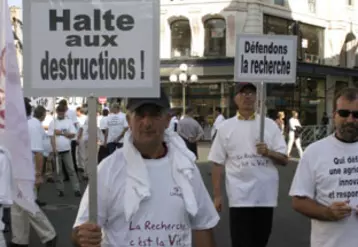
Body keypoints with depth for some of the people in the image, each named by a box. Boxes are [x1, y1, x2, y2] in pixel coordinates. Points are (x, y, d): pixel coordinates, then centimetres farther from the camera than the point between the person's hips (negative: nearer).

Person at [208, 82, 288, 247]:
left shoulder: (270, 124, 4)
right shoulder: (225, 127, 2)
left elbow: (284, 160, 3)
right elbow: (218, 163, 3)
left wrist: (268, 152, -18)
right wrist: (217, 195, 0)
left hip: (266, 194, 2)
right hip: (239, 195, -2)